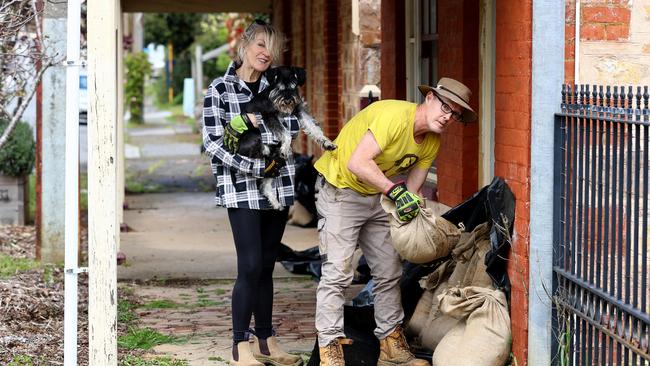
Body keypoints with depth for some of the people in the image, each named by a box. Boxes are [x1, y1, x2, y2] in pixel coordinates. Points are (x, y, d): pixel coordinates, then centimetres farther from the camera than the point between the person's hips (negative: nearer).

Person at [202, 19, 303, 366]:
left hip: (278, 187, 5)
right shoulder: (219, 89, -3)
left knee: (266, 266, 10)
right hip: (240, 188, -5)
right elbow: (213, 144, -10)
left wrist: (259, 119, -16)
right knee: (250, 266, -11)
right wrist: (256, 167, -16)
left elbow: (296, 125, -3)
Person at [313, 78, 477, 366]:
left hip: (377, 198, 9)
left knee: (389, 272, 10)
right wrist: (394, 191, -41)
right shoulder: (394, 115, -28)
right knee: (338, 272, -14)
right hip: (340, 190, -9)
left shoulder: (432, 143, -1)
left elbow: (413, 191, 5)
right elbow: (357, 163, -36)